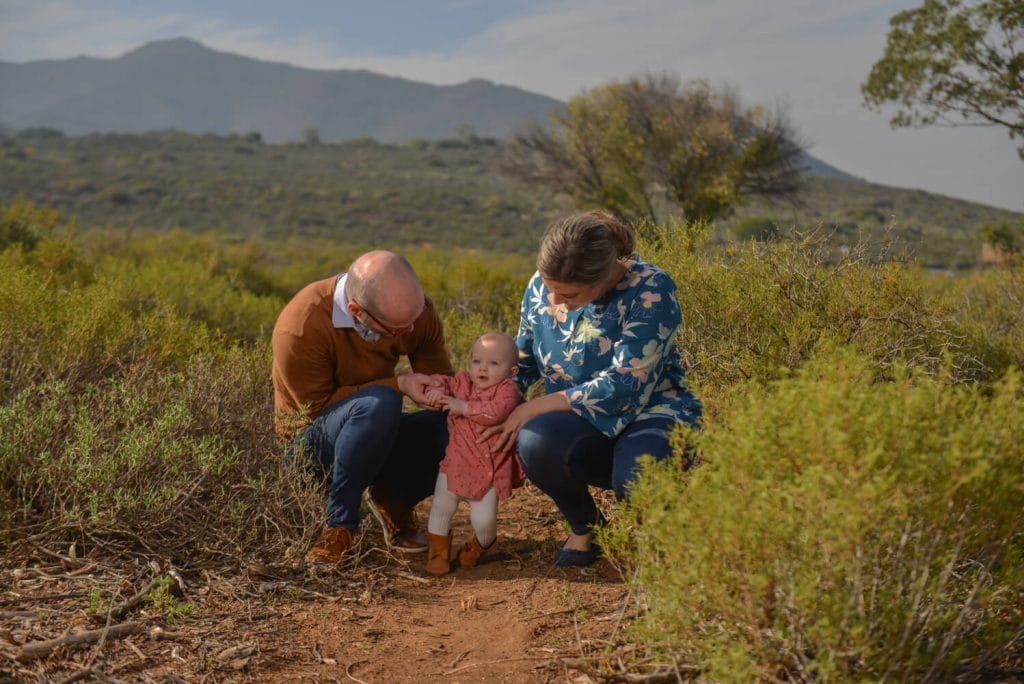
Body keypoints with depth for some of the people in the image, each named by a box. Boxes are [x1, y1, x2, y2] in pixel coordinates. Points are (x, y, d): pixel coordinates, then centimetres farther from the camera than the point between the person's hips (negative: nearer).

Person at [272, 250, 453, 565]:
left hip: (376, 435, 5)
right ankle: (338, 525, -21)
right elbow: (317, 407, -21)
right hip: (315, 439, -5)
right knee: (379, 403, -38)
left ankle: (393, 500, 4)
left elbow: (440, 379, 0)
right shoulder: (299, 328, -29)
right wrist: (398, 385, -29)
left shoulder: (415, 307, -13)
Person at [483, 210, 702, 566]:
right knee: (535, 441, -32)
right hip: (583, 430, 4)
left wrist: (535, 408, -20)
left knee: (637, 479, -39)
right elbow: (522, 363, 13)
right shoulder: (541, 287, -2)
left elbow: (625, 386, -23)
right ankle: (583, 524, 1)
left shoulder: (650, 289, -19)